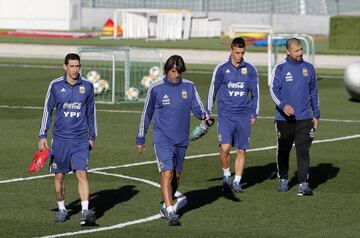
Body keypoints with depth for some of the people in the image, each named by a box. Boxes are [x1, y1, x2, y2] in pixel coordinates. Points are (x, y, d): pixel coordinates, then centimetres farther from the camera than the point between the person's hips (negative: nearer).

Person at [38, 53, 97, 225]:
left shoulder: (87, 86, 3)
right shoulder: (55, 85, -1)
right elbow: (47, 110, 5)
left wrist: (92, 136, 15)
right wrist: (42, 136, 3)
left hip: (81, 139, 0)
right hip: (60, 138, 0)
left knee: (81, 174, -12)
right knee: (59, 175, 8)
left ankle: (85, 212, -18)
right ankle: (61, 209, 24)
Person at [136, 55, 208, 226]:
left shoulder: (189, 87, 4)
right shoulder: (156, 89, -2)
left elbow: (197, 107, 0)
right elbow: (146, 114, 6)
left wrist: (203, 115, -25)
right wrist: (140, 139, 10)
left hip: (181, 140, 4)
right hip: (162, 139, -4)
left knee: (176, 176, 13)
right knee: (167, 174, -17)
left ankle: (166, 206, 31)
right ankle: (170, 212, -22)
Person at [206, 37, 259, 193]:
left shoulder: (250, 69, 6)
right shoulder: (221, 69, 1)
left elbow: (255, 92, 13)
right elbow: (213, 90, 7)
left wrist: (254, 114, 9)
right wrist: (207, 112, 7)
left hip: (244, 116, 2)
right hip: (225, 114, -2)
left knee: (241, 151, 2)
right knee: (225, 148, -15)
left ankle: (237, 182, 11)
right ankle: (226, 177, 5)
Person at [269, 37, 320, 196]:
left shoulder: (308, 68, 9)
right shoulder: (280, 69, -1)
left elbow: (313, 92, 17)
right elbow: (274, 89, -10)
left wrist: (316, 114, 17)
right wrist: (283, 105, -28)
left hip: (304, 118, 1)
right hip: (284, 118, -1)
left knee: (303, 151, -8)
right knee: (283, 151, 10)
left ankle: (303, 184, -11)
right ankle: (283, 180, 28)